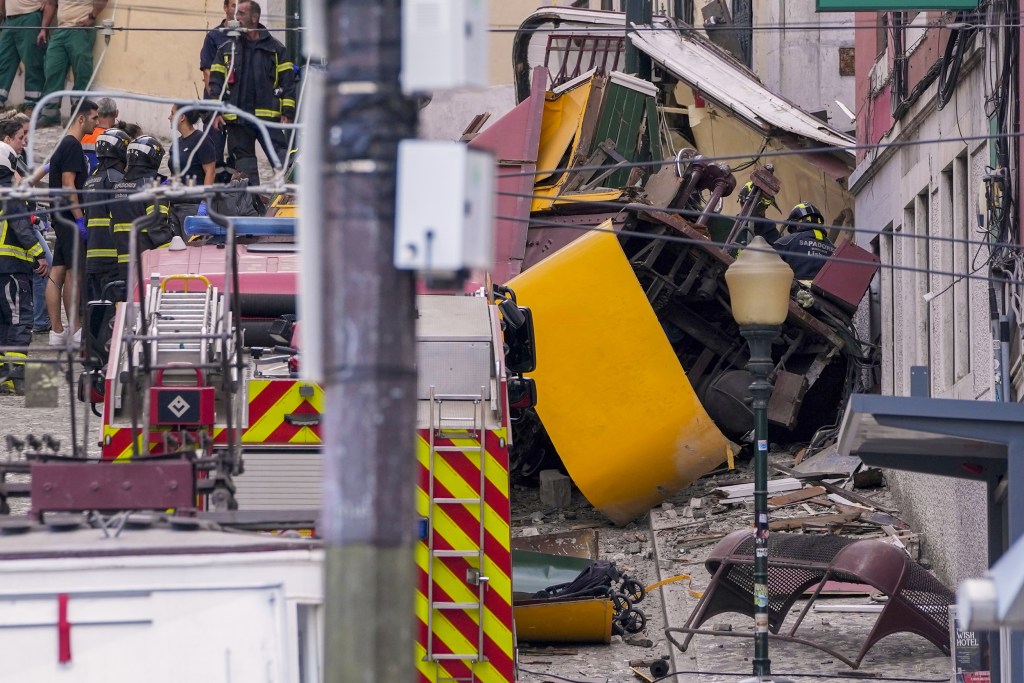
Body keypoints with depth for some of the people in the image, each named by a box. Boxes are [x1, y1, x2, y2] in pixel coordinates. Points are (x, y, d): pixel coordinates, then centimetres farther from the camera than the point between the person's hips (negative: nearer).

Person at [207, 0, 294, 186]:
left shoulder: (275, 48, 7)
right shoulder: (226, 50, 12)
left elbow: (287, 80, 5)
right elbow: (215, 81, 10)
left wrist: (287, 112, -3)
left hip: (268, 115, -2)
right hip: (237, 119, 2)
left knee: (281, 155, -8)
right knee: (244, 159, 5)